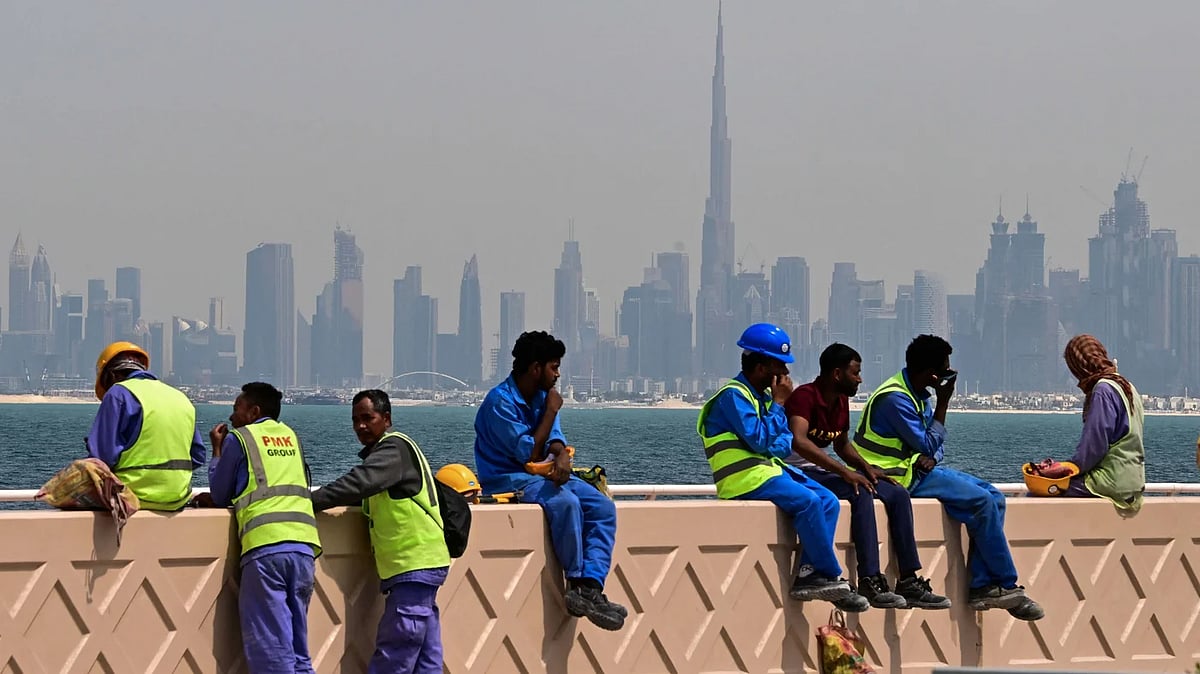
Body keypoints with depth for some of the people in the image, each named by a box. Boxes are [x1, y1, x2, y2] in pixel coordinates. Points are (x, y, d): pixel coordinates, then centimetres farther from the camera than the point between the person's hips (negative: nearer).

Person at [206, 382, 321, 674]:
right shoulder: (290, 436, 22)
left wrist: (217, 450, 27)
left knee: (270, 650, -8)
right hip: (304, 544, 5)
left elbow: (219, 496, 14)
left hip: (265, 546, -5)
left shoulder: (239, 438, 7)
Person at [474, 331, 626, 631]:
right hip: (507, 479, -9)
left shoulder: (541, 396, 11)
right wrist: (551, 411, -12)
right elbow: (529, 454, -19)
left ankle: (591, 585, -28)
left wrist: (562, 456, -23)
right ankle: (577, 583, -26)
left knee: (604, 508, -12)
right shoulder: (500, 401, -16)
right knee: (566, 502, -35)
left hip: (542, 472, 9)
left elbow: (554, 438, 2)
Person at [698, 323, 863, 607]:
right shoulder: (733, 396, -11)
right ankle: (831, 577, -19)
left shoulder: (762, 395, 18)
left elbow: (784, 440, 20)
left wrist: (782, 445, -4)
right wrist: (778, 403, -12)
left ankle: (807, 574, -17)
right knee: (807, 501, -27)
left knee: (828, 501, -7)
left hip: (770, 469, 10)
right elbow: (761, 440, -20)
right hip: (744, 478, -10)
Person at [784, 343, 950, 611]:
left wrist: (866, 467, 5)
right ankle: (869, 582, -37)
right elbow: (799, 441, -32)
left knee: (898, 494, -3)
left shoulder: (841, 401, 12)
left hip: (825, 471, 10)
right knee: (860, 493, -33)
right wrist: (844, 471, -35)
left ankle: (909, 582, -8)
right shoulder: (805, 396, -16)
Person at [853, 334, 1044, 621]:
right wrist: (943, 404, -13)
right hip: (901, 476, -10)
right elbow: (928, 445, -17)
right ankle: (1007, 586, -12)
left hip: (921, 468, 10)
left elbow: (935, 445, 16)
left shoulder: (917, 393, 13)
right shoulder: (895, 399, -19)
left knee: (993, 496, -2)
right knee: (981, 501, -20)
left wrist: (931, 458, -8)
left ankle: (982, 585, -8)